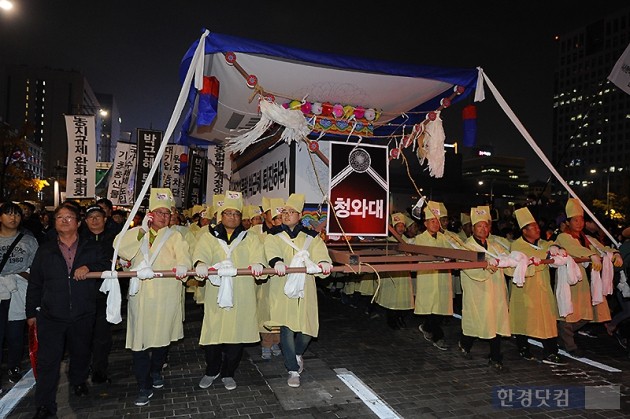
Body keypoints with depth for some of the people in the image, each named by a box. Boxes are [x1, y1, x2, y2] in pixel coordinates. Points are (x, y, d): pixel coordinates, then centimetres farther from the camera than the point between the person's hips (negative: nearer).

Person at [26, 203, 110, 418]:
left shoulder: (92, 249, 4)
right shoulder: (45, 251, 5)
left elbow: (108, 267, -3)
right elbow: (34, 283, 7)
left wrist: (89, 267, -21)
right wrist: (31, 311, 6)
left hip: (83, 315, 1)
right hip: (50, 315, 0)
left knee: (81, 353, 17)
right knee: (48, 360, 0)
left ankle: (78, 381, 45)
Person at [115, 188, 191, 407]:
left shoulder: (175, 237, 8)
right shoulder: (137, 234, 11)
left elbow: (183, 256, -8)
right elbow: (120, 248, -7)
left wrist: (182, 266, -30)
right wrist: (142, 230, -13)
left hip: (165, 298, 0)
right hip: (140, 296, 0)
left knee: (162, 336, 14)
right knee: (139, 340, -2)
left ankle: (156, 370, 39)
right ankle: (144, 387, 10)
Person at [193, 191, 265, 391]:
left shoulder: (250, 239, 13)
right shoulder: (208, 237, 11)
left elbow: (257, 254, -6)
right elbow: (202, 252, -9)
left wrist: (257, 264, -30)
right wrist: (200, 263, -32)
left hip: (241, 296, 1)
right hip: (216, 294, 0)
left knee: (237, 333, 4)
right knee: (212, 333, 2)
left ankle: (228, 373, 25)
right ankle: (212, 371, 28)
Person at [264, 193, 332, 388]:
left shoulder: (310, 237, 7)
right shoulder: (274, 237, 4)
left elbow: (320, 252, -9)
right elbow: (272, 251, -17)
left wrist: (324, 263, -32)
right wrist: (277, 262, -39)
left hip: (305, 290, 1)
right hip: (283, 290, -1)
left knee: (307, 329, 5)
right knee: (287, 329, -4)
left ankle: (298, 354, 39)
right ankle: (293, 371, 12)